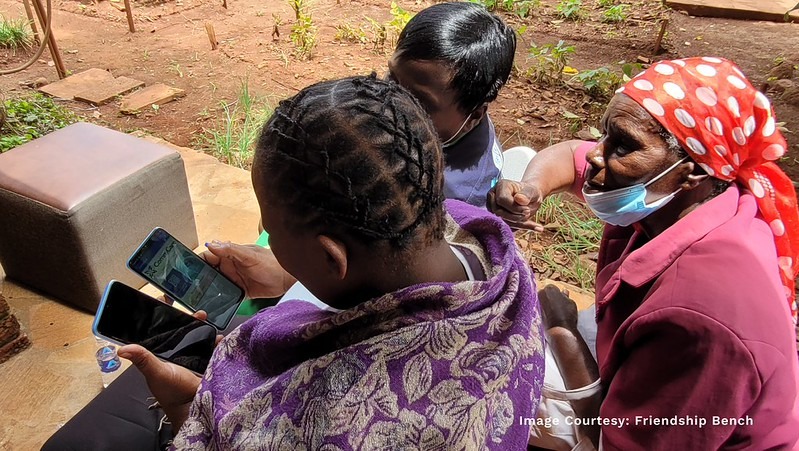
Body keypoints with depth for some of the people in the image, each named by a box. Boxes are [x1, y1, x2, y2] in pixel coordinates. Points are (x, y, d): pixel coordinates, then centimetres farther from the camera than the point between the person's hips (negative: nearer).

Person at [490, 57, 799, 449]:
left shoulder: (702, 319, -40)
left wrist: (562, 331, -20)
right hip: (639, 377, 6)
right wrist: (529, 189, -24)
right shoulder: (670, 198, -18)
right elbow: (567, 155, -2)